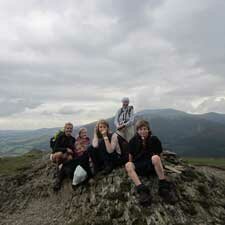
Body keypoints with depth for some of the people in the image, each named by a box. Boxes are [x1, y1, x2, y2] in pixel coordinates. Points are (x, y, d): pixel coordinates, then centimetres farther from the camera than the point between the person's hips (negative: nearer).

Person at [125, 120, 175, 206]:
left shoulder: (154, 139, -4)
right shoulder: (133, 141, -1)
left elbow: (158, 156, 4)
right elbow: (131, 155, 9)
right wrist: (132, 167, 4)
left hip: (151, 165, -1)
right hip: (139, 166, 2)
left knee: (155, 157, -35)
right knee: (128, 165, -31)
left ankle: (163, 187, -28)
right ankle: (142, 191, -44)